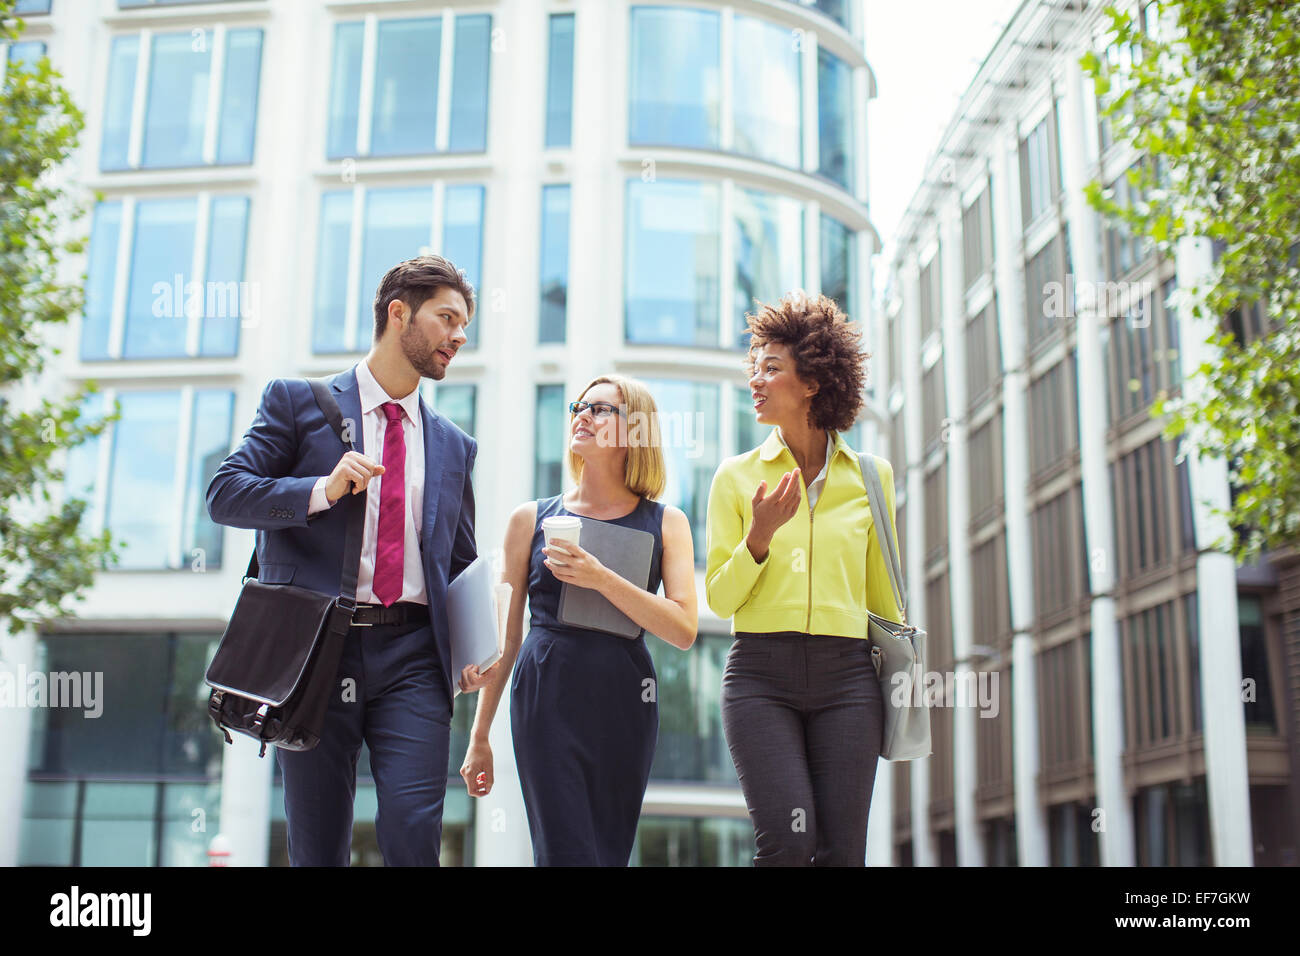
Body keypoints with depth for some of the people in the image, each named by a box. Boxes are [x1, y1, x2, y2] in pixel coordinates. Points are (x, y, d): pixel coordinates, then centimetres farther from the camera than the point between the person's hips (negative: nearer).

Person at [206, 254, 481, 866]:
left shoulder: (454, 447, 17)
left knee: (413, 834, -11)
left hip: (413, 656, 2)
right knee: (317, 849, 4)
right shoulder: (297, 402, 7)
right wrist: (323, 490, -17)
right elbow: (224, 494, -2)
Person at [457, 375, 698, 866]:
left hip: (625, 700, 1)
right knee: (565, 852, -11)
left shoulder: (665, 523, 8)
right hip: (546, 696, -1)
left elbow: (684, 630, -4)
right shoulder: (532, 519, 9)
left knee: (610, 849, 6)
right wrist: (479, 736, 10)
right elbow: (504, 636, 11)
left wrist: (602, 579, -15)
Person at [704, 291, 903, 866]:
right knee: (788, 840, -16)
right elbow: (719, 598, 5)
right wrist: (761, 536, -11)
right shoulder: (736, 476, 6)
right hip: (761, 672, -1)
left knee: (841, 851, -4)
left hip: (846, 673, 1)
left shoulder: (871, 476, 9)